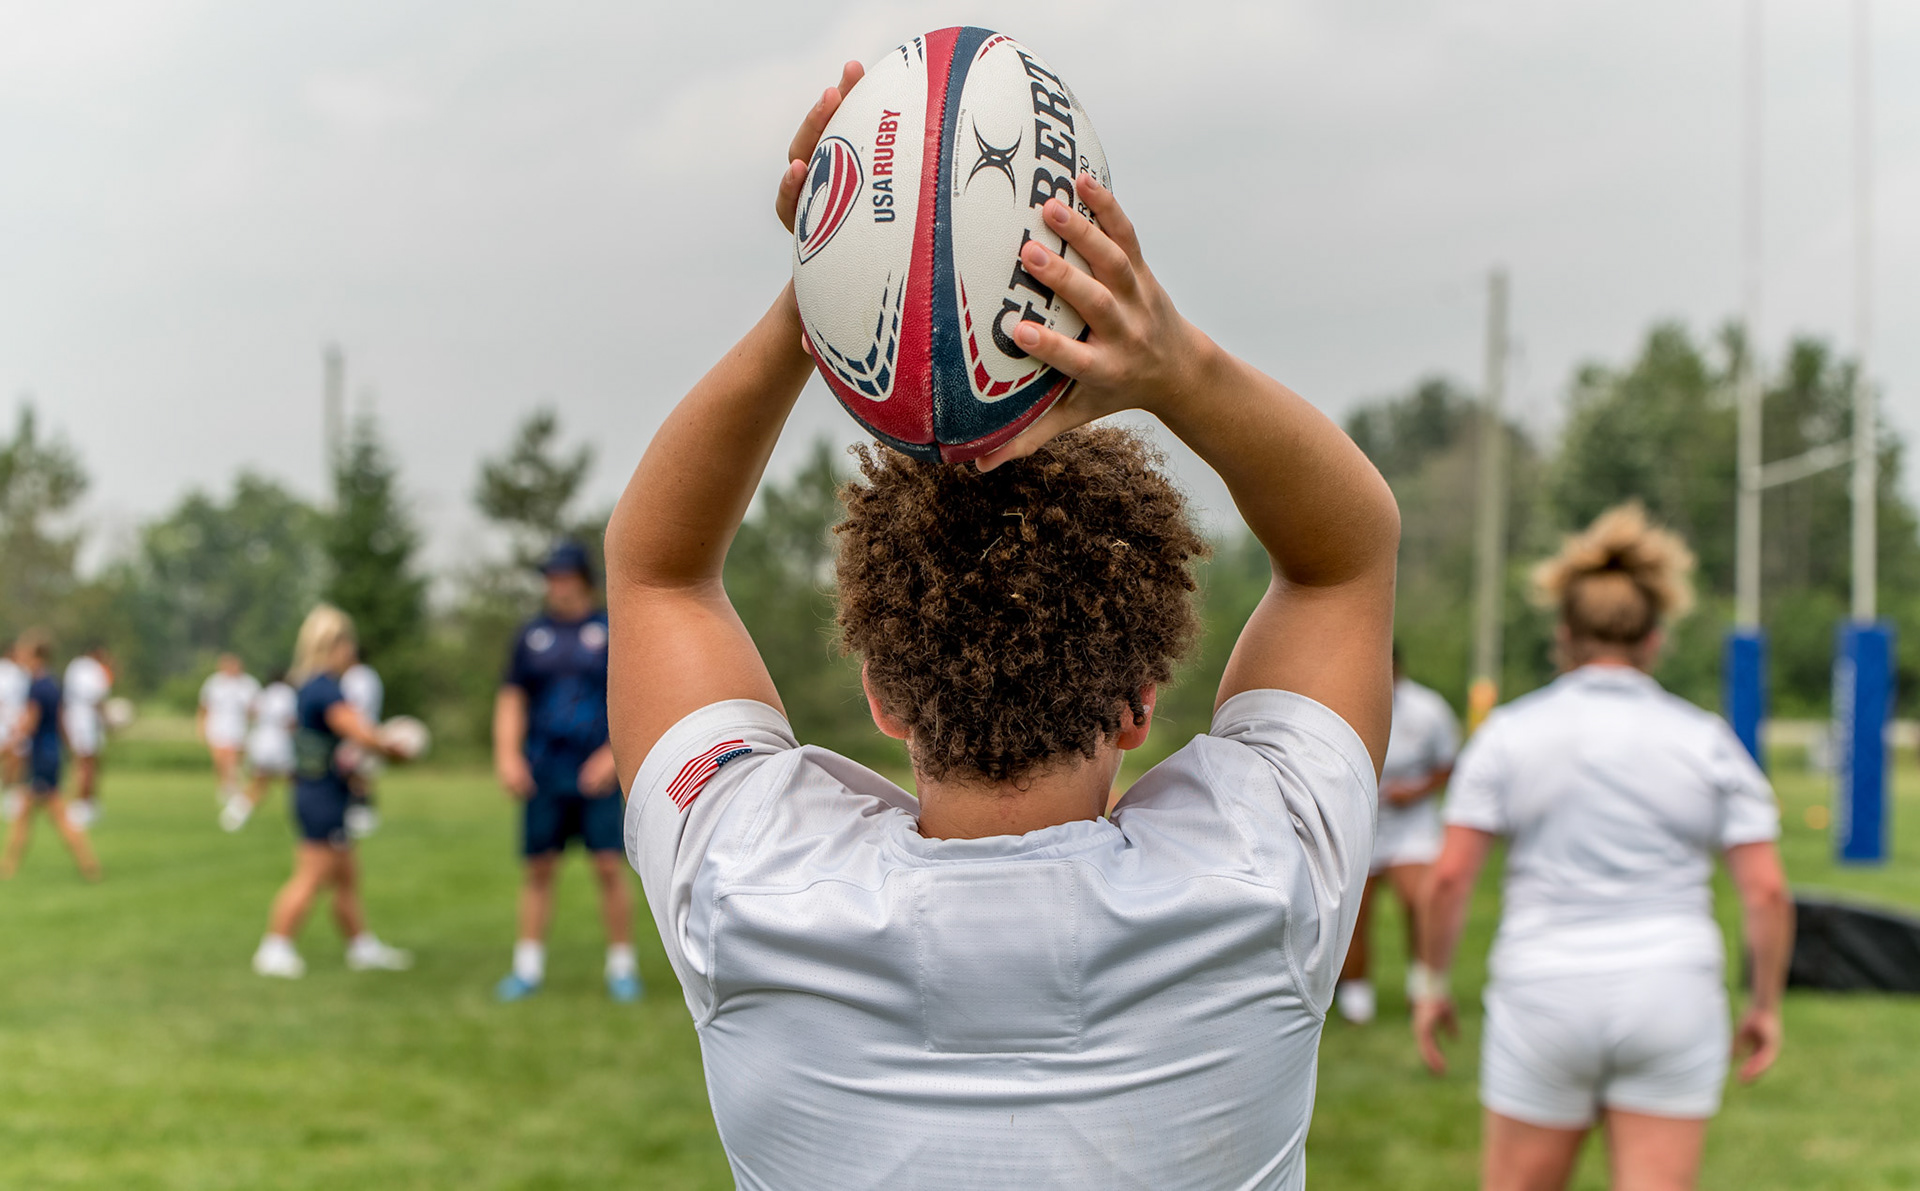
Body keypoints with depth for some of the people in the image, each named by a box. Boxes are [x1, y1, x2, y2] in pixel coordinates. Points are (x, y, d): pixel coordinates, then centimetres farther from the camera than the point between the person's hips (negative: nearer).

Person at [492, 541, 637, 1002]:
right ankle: (528, 968, 15)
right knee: (539, 869, 5)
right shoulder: (533, 633, 10)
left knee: (610, 868, -6)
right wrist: (507, 754, 0)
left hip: (598, 774, -2)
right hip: (543, 773, 3)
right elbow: (511, 696, 13)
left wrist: (614, 754, -12)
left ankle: (622, 968, 5)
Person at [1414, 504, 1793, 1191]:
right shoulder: (1707, 741, 2)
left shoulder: (1509, 732, -1)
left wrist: (1434, 985, 6)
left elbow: (1450, 876, -6)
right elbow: (1766, 890, -2)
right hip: (1670, 1002, 1)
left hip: (1546, 1002, -1)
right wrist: (1766, 1005, 10)